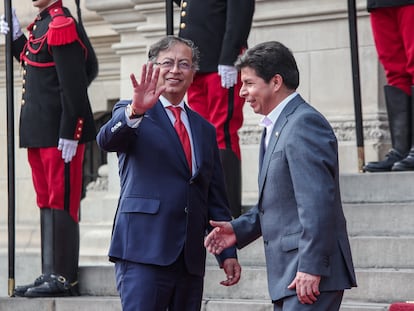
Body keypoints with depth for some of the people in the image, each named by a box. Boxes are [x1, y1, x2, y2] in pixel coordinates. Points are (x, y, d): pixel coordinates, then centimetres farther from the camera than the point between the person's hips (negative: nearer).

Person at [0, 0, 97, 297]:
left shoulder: (62, 25, -14)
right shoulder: (41, 25, 15)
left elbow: (73, 84, -18)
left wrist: (69, 134, -20)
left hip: (60, 133, -10)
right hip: (40, 133, 10)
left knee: (61, 202, -4)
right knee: (47, 202, 12)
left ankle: (65, 278, 1)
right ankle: (51, 274, 18)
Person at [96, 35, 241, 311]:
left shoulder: (205, 130, 20)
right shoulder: (129, 113, 6)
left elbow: (216, 199, 20)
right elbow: (107, 140, -18)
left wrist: (228, 252, 13)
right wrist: (136, 112, -37)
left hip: (191, 258, 5)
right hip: (143, 251, -5)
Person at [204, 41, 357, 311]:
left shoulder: (304, 123, -14)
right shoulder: (275, 127, 19)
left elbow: (317, 202, -21)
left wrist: (311, 267, -23)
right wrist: (239, 229, 9)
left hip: (310, 274, -10)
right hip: (288, 275, 10)